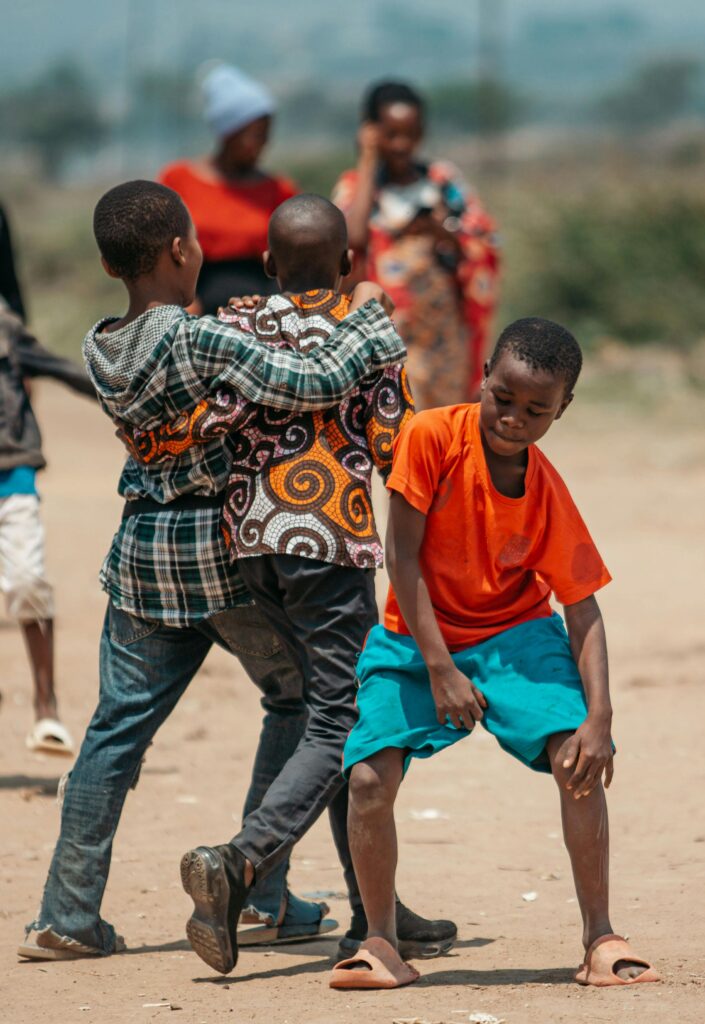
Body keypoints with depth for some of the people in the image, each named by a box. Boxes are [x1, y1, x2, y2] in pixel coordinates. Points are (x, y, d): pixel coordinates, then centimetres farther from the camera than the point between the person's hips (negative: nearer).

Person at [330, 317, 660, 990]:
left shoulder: (548, 495, -14)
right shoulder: (431, 438, -19)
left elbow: (583, 612, -11)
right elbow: (403, 557, -17)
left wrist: (598, 716, -24)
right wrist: (439, 669, -21)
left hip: (514, 636, 1)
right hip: (415, 639, 0)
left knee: (579, 759, -20)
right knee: (368, 778, -19)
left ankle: (599, 939, -8)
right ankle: (380, 944, 0)